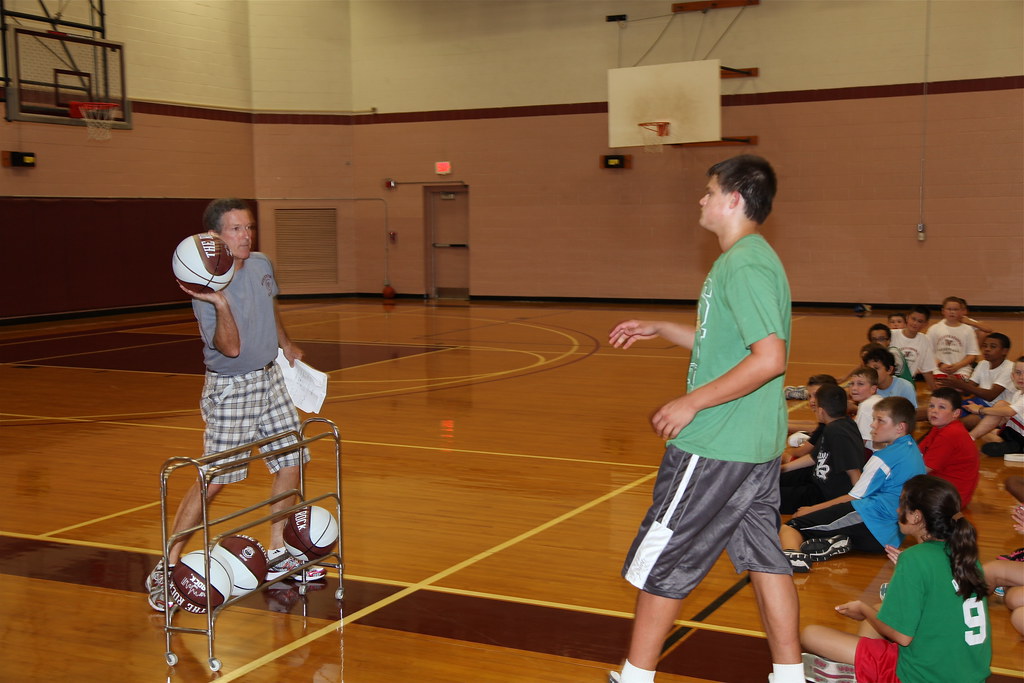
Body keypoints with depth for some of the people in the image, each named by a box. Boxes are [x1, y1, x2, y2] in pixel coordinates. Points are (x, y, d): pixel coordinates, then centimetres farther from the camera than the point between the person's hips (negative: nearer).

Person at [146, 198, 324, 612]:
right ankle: (166, 569, 4)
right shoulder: (207, 289, -21)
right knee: (213, 481, -7)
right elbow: (231, 348, -28)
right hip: (230, 390, -7)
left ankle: (278, 554, 24)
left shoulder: (262, 264, 1)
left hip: (270, 379, 7)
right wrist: (220, 303, -41)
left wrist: (286, 344, 29)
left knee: (290, 463, 8)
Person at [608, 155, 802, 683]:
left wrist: (693, 402, -22)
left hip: (716, 449, -10)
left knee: (659, 560, 2)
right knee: (764, 558, 14)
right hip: (758, 446, 10)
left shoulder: (744, 266, -18)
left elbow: (769, 358, -27)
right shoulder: (750, 259, 14)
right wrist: (659, 329, 22)